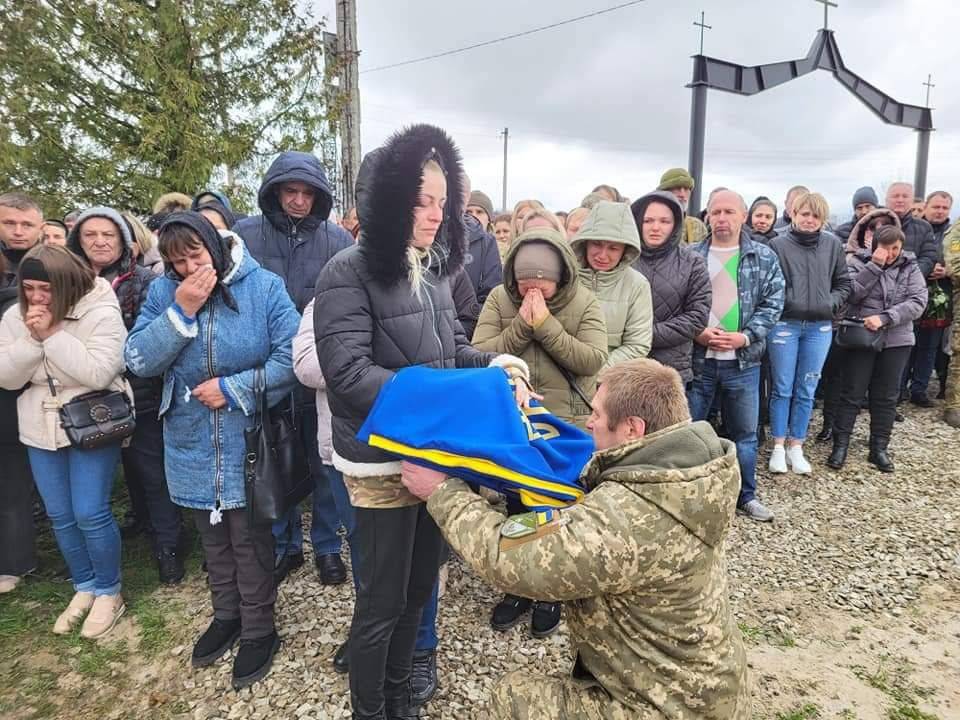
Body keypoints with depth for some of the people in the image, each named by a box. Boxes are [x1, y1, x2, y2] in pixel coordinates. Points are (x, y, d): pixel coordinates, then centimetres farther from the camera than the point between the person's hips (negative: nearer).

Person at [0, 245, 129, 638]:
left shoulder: (100, 312, -15)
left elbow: (99, 373, -24)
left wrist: (52, 334, -24)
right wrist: (32, 338, -17)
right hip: (41, 431, 6)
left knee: (90, 514, -4)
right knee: (60, 516, 12)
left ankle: (108, 591, 17)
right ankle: (84, 587, 31)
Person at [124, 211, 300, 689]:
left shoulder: (263, 286, -12)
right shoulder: (162, 293, -1)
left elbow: (291, 358, -16)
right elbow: (138, 361, -9)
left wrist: (233, 389, -19)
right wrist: (181, 312, -19)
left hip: (249, 445, -4)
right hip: (191, 448, 4)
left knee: (249, 540, 9)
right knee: (212, 539, 21)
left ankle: (259, 630, 30)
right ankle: (226, 616, 43)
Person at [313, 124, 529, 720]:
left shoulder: (433, 268, 5)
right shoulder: (350, 272, -16)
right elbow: (349, 372, -24)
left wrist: (492, 364, -6)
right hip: (383, 462, -7)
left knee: (420, 587, 22)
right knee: (382, 600, 9)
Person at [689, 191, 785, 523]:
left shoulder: (765, 257, 3)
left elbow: (773, 303, 1)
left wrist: (745, 337, -12)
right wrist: (696, 332, -14)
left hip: (743, 361, 1)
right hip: (696, 358, -1)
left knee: (744, 432, 14)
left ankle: (746, 496, 30)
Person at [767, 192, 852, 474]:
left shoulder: (833, 244, 3)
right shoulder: (778, 244, -6)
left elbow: (843, 282, 11)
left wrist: (831, 303, -3)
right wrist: (781, 303, -14)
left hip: (820, 327, 3)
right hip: (784, 324, -3)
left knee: (806, 391, 9)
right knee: (782, 388, 5)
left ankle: (796, 447, 21)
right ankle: (778, 447, 16)